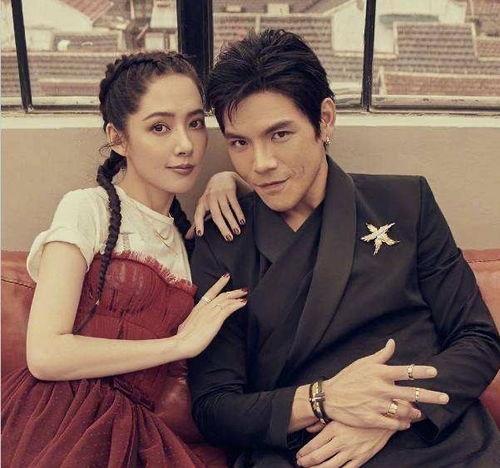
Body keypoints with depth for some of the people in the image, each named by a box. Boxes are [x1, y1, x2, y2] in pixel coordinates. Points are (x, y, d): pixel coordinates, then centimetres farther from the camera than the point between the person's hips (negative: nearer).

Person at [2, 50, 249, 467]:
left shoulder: (184, 232, 15)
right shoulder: (87, 208, -5)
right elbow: (45, 354, -14)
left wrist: (226, 180, 8)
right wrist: (183, 342, -9)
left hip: (128, 430, 5)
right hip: (59, 418, -4)